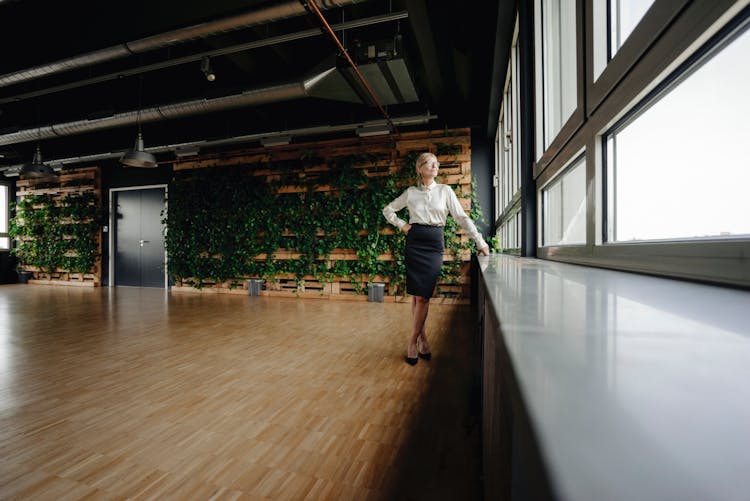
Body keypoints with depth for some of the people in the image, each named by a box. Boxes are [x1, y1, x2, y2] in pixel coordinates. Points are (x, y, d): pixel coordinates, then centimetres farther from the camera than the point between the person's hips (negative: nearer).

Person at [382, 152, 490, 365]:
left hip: (434, 244, -1)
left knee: (423, 296, -6)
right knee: (417, 295, 1)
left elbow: (462, 217, 3)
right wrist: (402, 225, 4)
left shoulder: (445, 191, 5)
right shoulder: (410, 193, 7)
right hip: (414, 243, 1)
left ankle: (413, 342, 6)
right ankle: (422, 339, 14)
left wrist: (480, 242, -2)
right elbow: (388, 210, 19)